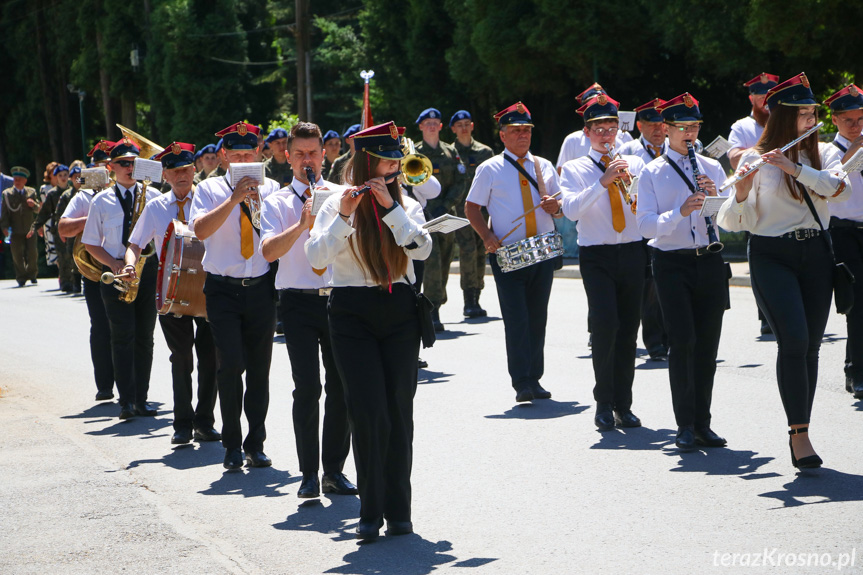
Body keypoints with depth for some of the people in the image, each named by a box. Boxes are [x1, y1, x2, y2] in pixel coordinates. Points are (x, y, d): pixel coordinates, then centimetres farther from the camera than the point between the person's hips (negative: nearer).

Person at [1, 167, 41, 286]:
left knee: (32, 254, -1)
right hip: (15, 231, -1)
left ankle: (32, 275, 18)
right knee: (17, 255, -2)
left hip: (30, 230, 1)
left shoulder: (31, 192, 8)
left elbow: (38, 209, 10)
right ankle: (21, 278, 8)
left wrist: (34, 204, -13)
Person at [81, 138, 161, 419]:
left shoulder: (152, 196, 8)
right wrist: (113, 263, -8)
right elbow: (90, 243, 8)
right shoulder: (101, 201, 7)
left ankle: (141, 399, 9)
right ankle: (126, 401, -10)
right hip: (115, 272, -1)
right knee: (123, 335, -10)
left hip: (148, 269, 1)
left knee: (144, 337, 3)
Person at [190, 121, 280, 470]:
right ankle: (232, 444, 0)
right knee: (230, 364, -13)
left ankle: (255, 444, 17)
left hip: (261, 288, 2)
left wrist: (258, 202, -15)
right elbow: (201, 230, -13)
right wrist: (234, 199, -20)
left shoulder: (271, 189, 9)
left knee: (259, 368, 6)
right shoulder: (210, 190, 4)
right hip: (223, 288, -2)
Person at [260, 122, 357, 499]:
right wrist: (302, 224, -21)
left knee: (341, 386, 2)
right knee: (307, 387, -10)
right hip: (299, 302, -2)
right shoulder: (277, 203, 7)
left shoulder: (343, 196, 12)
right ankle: (309, 474, -3)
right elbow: (268, 251, -9)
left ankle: (334, 470, 14)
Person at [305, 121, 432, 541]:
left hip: (400, 312, 3)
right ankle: (370, 512, -2)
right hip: (353, 314, -3)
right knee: (369, 413, -10)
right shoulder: (337, 205, 2)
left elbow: (421, 249, -8)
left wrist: (389, 206, -15)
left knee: (399, 411, 1)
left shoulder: (406, 205, 10)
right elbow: (316, 256, -12)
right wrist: (344, 215, -22)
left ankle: (398, 512, 9)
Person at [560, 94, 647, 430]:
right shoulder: (574, 169, 6)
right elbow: (571, 210, -12)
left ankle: (623, 405, 10)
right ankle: (603, 403, -8)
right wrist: (603, 182, -20)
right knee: (605, 322, -18)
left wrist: (630, 183, -15)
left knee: (629, 329, 2)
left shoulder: (634, 164, 13)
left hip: (632, 252, 3)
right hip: (596, 255, -3)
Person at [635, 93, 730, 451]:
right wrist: (680, 212, -22)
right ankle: (685, 425, -7)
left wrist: (716, 197, -10)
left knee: (707, 344, 4)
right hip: (672, 263, -3)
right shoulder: (652, 173, 4)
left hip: (709, 261, 3)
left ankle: (702, 424, 13)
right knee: (682, 341, -13)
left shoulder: (712, 169, 13)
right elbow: (646, 226, -7)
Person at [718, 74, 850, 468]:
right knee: (794, 340, -17)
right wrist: (741, 194, -25)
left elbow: (840, 188, -13)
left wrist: (795, 168, -22)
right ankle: (799, 434, -14)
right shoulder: (755, 160, -2)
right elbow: (734, 223, -5)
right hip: (772, 256, -4)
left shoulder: (824, 153, 8)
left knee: (811, 346, 3)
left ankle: (800, 432, 14)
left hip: (816, 254, 4)